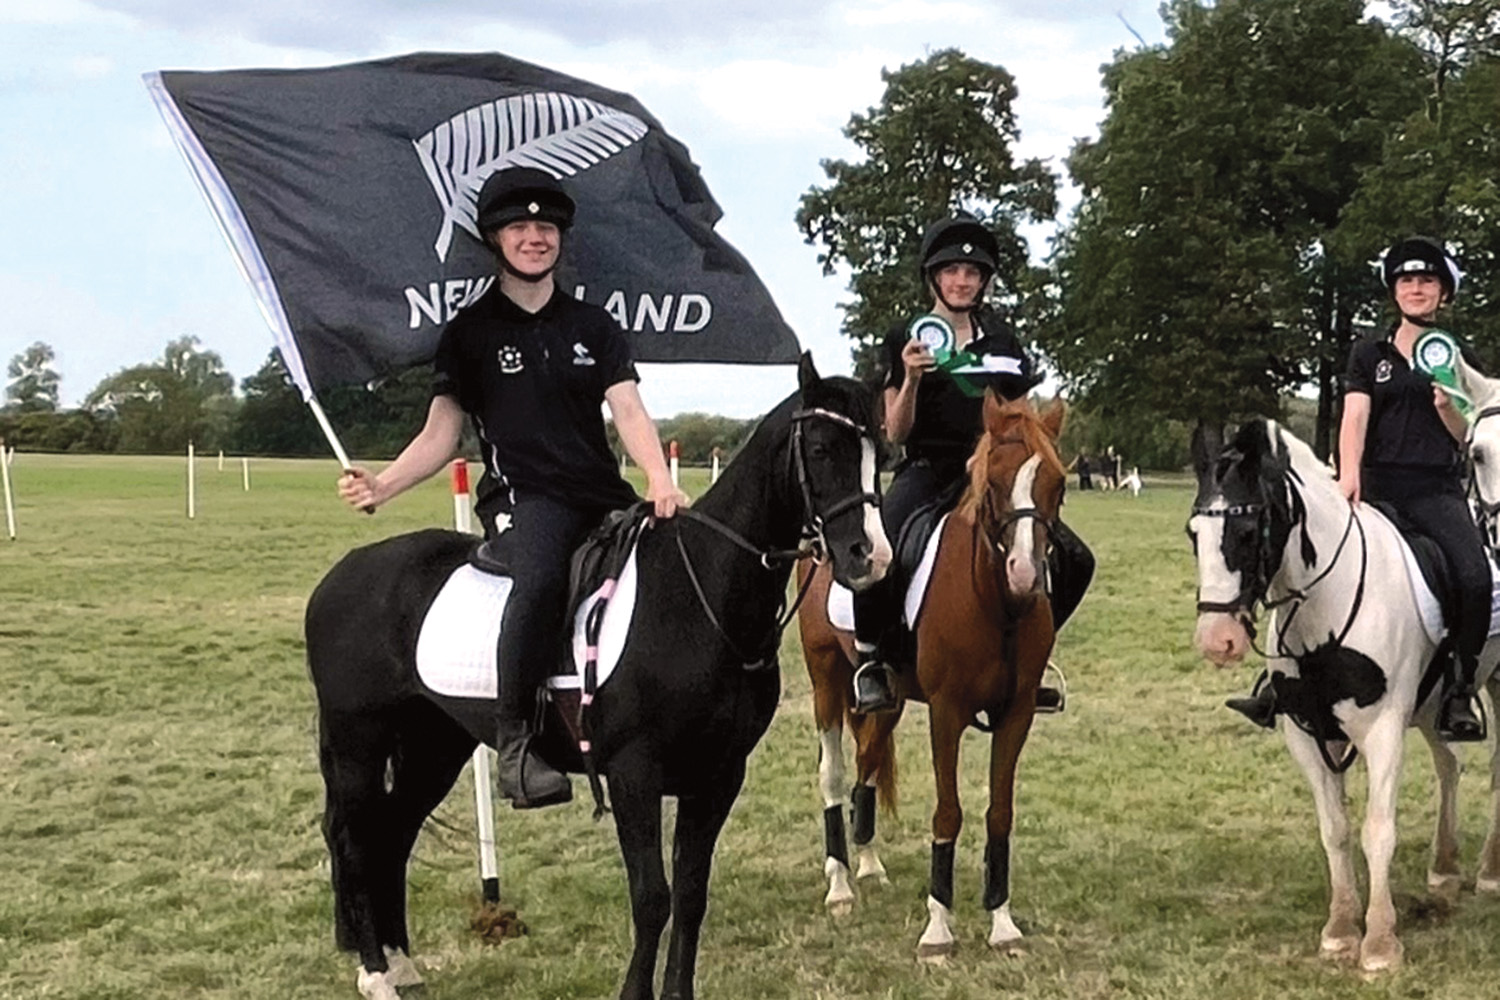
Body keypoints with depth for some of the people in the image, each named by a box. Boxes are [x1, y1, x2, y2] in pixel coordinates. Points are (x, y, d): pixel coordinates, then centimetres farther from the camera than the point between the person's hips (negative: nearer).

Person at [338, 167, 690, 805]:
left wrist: (660, 481, -15)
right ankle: (514, 737, -31)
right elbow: (441, 434, 7)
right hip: (519, 499, -4)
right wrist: (381, 486, -11)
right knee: (541, 575, -37)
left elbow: (629, 413, 5)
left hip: (601, 498, 4)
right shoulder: (471, 332, 10)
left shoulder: (594, 327, 17)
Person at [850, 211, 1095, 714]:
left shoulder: (1002, 342, 13)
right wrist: (911, 379, -19)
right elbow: (895, 434, -2)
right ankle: (869, 655, -14)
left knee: (1074, 560, -8)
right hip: (925, 473, -4)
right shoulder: (906, 341, 2)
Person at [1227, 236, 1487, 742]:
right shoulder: (1369, 355, 13)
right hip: (1378, 487, 1)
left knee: (1475, 578, -26)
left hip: (1437, 491, -1)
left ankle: (1459, 694, -13)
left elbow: (1466, 438, 12)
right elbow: (1355, 417, -2)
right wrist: (1349, 475, -19)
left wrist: (1447, 407, -10)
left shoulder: (1457, 358, 14)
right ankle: (1282, 681, -2)